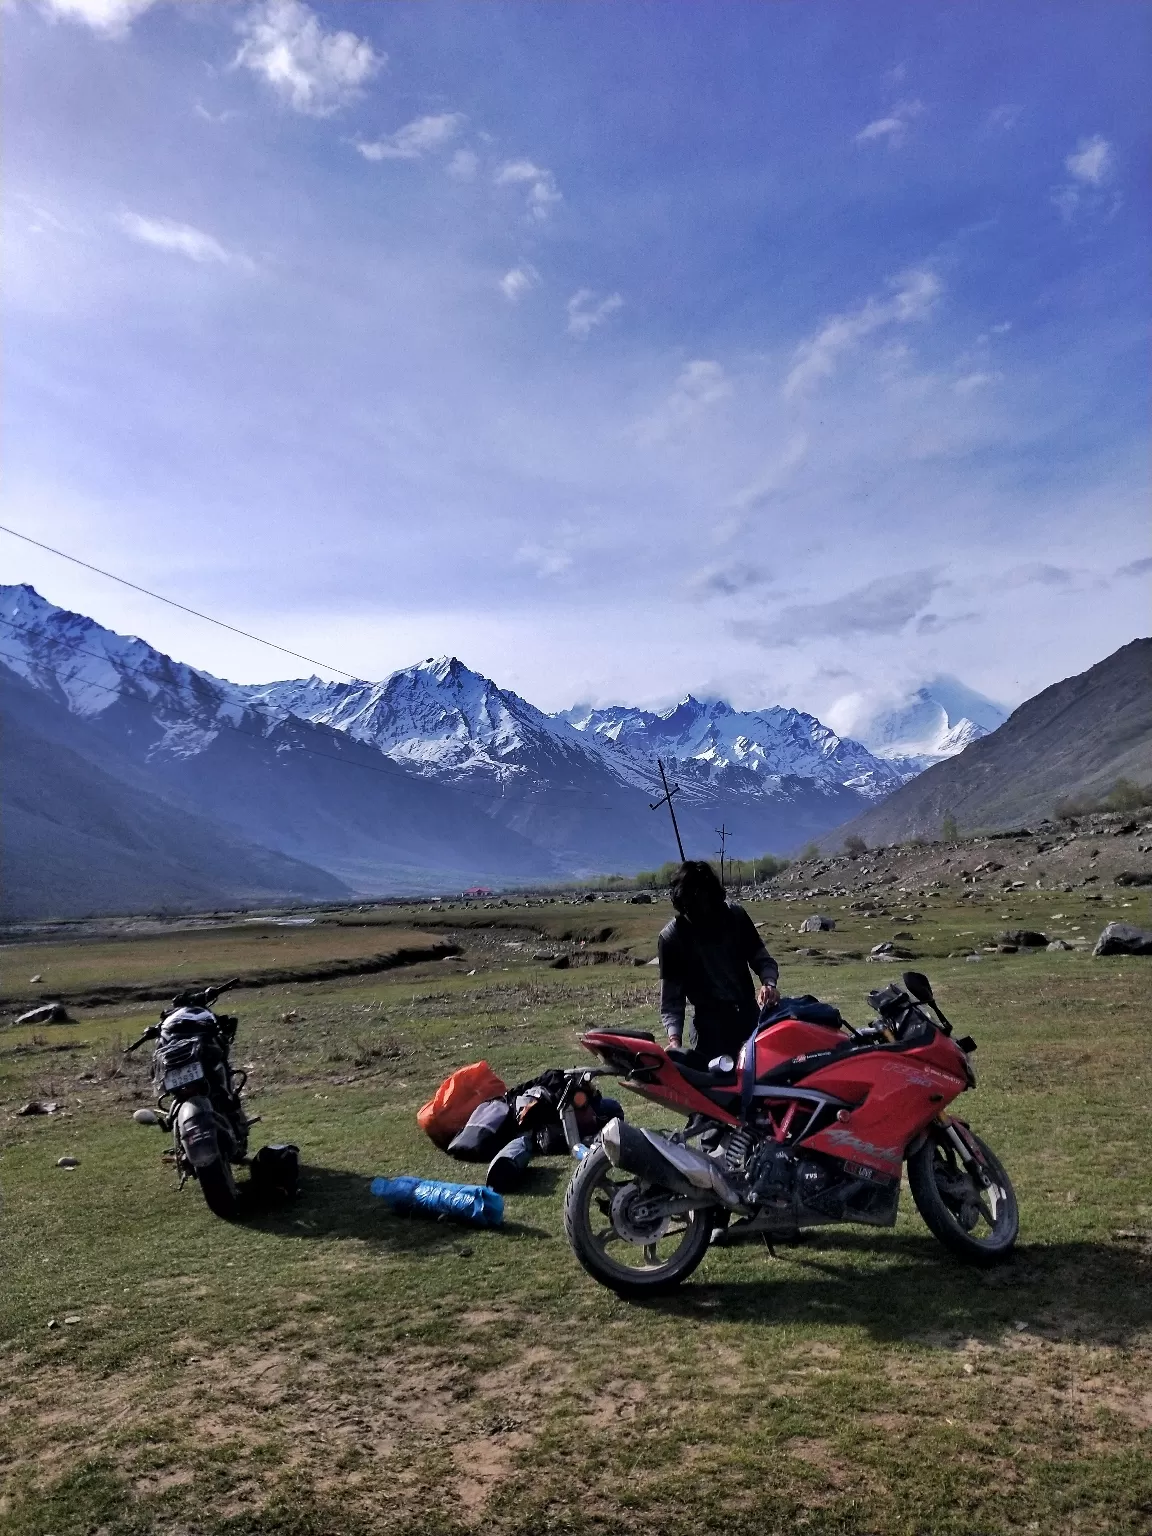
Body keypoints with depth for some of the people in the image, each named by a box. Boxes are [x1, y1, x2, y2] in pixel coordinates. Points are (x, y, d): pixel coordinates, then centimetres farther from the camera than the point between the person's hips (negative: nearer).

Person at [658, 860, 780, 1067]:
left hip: (749, 1016, 3)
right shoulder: (672, 937, -8)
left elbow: (762, 958, 7)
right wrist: (674, 1038, -22)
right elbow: (670, 999, -7)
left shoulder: (735, 916, -1)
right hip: (711, 1026, -3)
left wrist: (769, 983, -15)